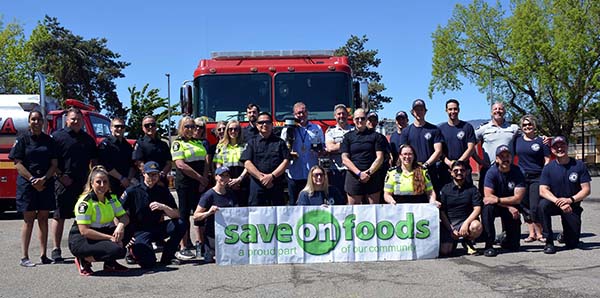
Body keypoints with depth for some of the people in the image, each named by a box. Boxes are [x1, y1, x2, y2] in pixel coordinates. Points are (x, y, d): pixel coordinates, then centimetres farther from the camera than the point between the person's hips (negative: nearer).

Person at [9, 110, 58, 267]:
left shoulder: (49, 140, 10)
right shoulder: (22, 139, 2)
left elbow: (54, 164, 6)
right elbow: (18, 163, -5)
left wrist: (44, 179, -10)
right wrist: (33, 180, -14)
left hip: (46, 183, 3)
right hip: (27, 183, -3)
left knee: (43, 219, 5)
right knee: (28, 219, -2)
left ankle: (43, 255, 10)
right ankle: (24, 257, 1)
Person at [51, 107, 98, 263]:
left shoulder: (88, 139, 15)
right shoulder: (58, 135, 0)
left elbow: (94, 160, 20)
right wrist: (60, 175, -13)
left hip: (84, 183, 5)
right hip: (64, 182, -4)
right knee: (60, 215, 1)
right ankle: (56, 250, 7)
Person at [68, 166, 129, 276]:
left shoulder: (112, 198, 3)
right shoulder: (85, 202, -18)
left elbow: (124, 217, 0)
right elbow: (84, 231, -24)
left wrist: (121, 225, -26)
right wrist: (110, 238, -27)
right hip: (80, 240, -7)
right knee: (117, 251, -28)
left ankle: (110, 263, 3)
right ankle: (83, 261, -3)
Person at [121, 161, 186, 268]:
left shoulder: (163, 191, 4)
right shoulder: (132, 192, -4)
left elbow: (176, 215, -3)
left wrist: (163, 207, -22)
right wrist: (125, 235, -11)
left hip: (157, 228, 4)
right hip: (140, 231, -4)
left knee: (180, 224, -23)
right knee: (148, 262, -28)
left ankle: (167, 256, -3)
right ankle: (134, 248, 10)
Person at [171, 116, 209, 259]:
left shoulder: (199, 143, 18)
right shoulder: (178, 143, -2)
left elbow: (205, 162, 13)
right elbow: (181, 165, -13)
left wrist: (204, 180, -3)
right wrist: (200, 178, -13)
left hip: (200, 184, 6)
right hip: (185, 184, -6)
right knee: (184, 214, -1)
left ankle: (200, 244, 16)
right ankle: (183, 248, 3)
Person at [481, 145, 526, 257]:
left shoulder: (517, 172, -12)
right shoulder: (492, 172, -15)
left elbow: (518, 198, -18)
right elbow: (488, 197, -21)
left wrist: (498, 200, -29)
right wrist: (509, 207, -25)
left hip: (512, 208, 1)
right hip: (495, 206, -1)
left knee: (514, 246, -5)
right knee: (487, 208, -38)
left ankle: (507, 240, 35)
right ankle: (489, 244, -26)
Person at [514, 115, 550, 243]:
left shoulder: (540, 141, 3)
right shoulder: (517, 140, 10)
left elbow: (547, 160, 3)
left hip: (537, 177, -3)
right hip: (521, 177, 3)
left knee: (535, 207, -8)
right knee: (525, 207, 5)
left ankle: (539, 233, 7)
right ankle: (531, 233, 14)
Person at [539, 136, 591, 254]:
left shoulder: (579, 166, -6)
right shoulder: (548, 168, -6)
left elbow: (586, 190, -8)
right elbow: (543, 191, -13)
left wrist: (571, 200, -25)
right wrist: (558, 202, -30)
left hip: (573, 206, 0)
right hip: (554, 204, 0)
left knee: (573, 244, -4)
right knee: (543, 205, -35)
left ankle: (565, 235, 36)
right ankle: (549, 242, -21)